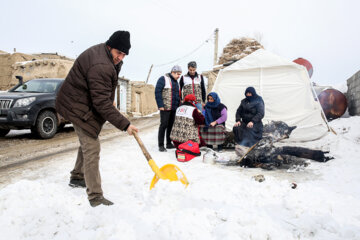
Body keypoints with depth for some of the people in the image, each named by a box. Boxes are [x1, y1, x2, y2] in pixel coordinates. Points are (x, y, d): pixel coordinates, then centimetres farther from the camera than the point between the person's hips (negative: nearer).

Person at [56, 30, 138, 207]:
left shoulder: (102, 53, 3)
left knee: (87, 143, 22)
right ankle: (95, 197, -8)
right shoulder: (100, 67, -31)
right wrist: (124, 124, -32)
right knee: (92, 148, -12)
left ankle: (77, 178, 41)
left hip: (80, 104, 11)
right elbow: (102, 103, -33)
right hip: (79, 108, -11)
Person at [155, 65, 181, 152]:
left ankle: (169, 143, 16)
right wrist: (160, 105, -16)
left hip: (174, 108, 7)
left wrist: (178, 105, 15)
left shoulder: (175, 82, 20)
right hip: (165, 108, -7)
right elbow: (157, 92, -11)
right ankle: (161, 145, -1)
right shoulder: (163, 79, -4)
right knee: (164, 125, -7)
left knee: (171, 125, 8)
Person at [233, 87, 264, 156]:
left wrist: (253, 121, -24)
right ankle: (239, 144, -26)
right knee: (236, 128, -23)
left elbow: (261, 114, -11)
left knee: (250, 131, -34)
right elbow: (238, 111, 17)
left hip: (255, 124, -5)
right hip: (244, 122, 5)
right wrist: (238, 120, -2)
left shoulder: (258, 102, -1)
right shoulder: (244, 101, 16)